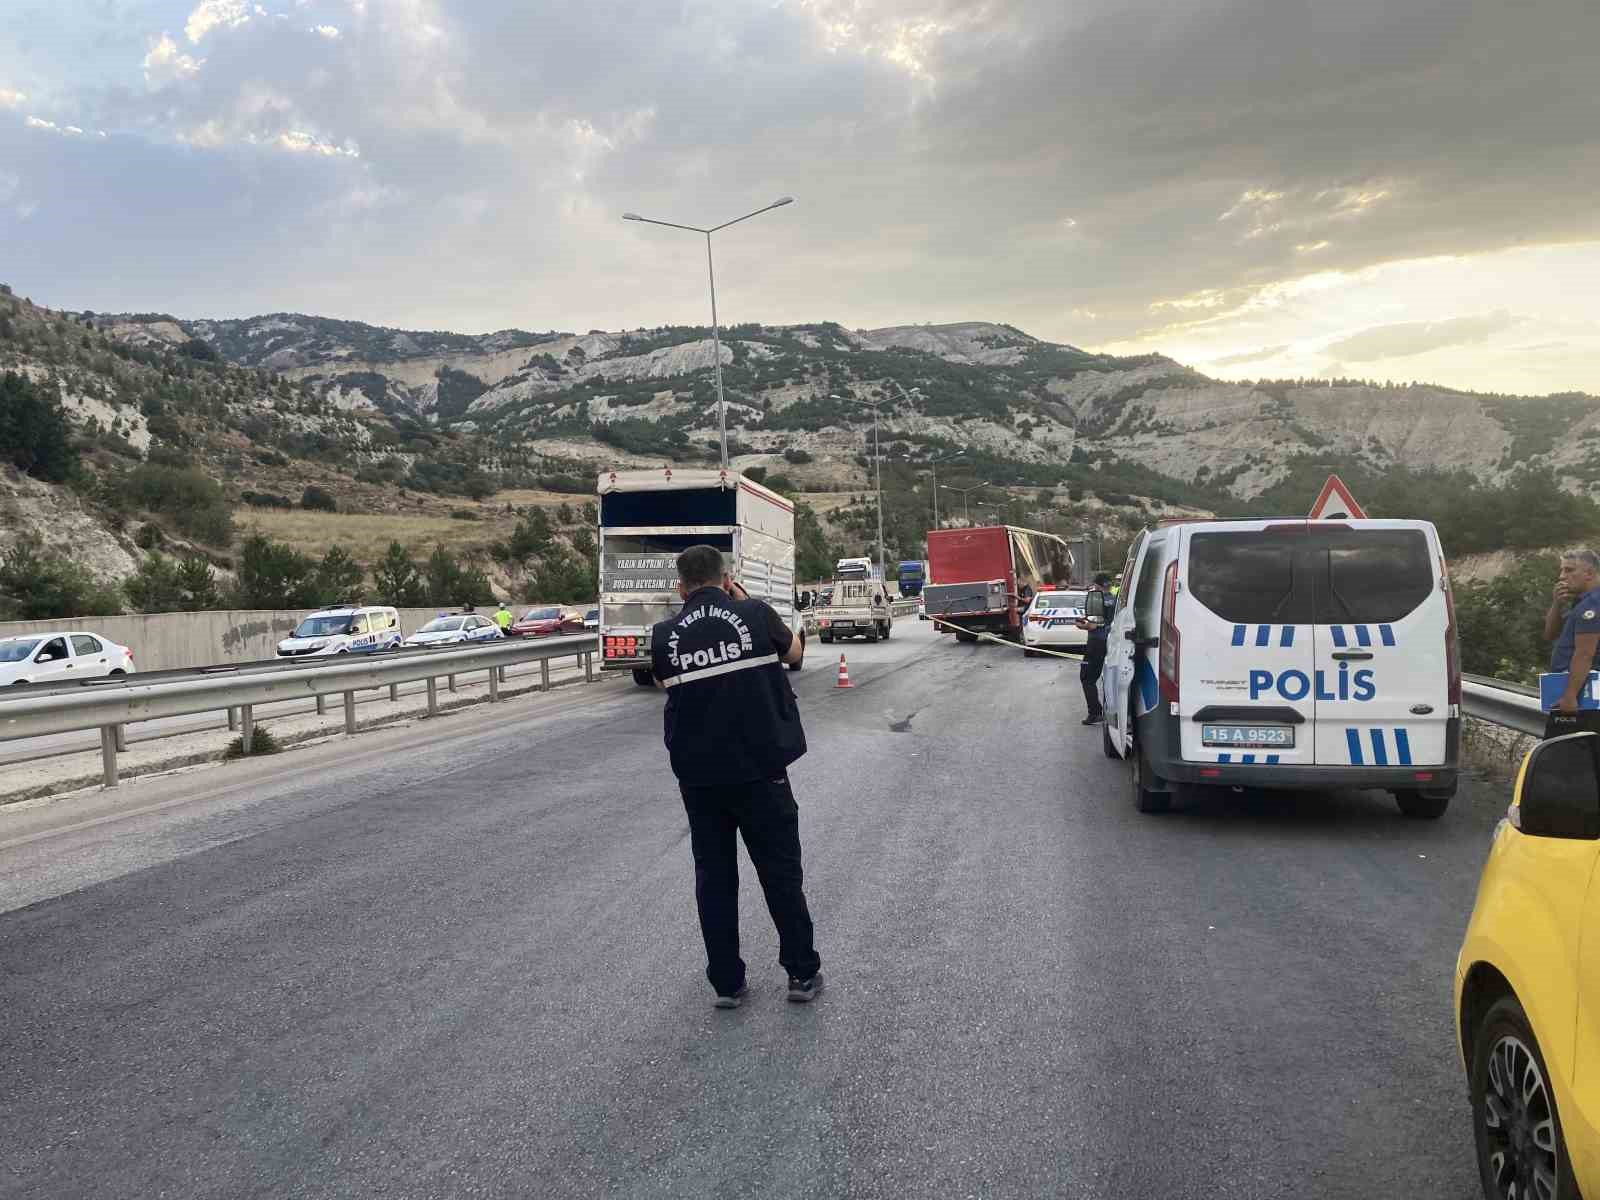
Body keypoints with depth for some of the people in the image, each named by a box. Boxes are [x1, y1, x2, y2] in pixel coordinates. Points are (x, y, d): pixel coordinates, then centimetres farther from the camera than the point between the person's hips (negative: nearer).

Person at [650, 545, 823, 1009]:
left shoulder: (664, 636, -4)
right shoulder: (755, 615, -8)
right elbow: (794, 651, 10)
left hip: (698, 775, 2)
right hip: (760, 769, -1)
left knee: (714, 877, 12)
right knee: (781, 872, 11)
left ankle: (726, 982, 17)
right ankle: (803, 973, 19)